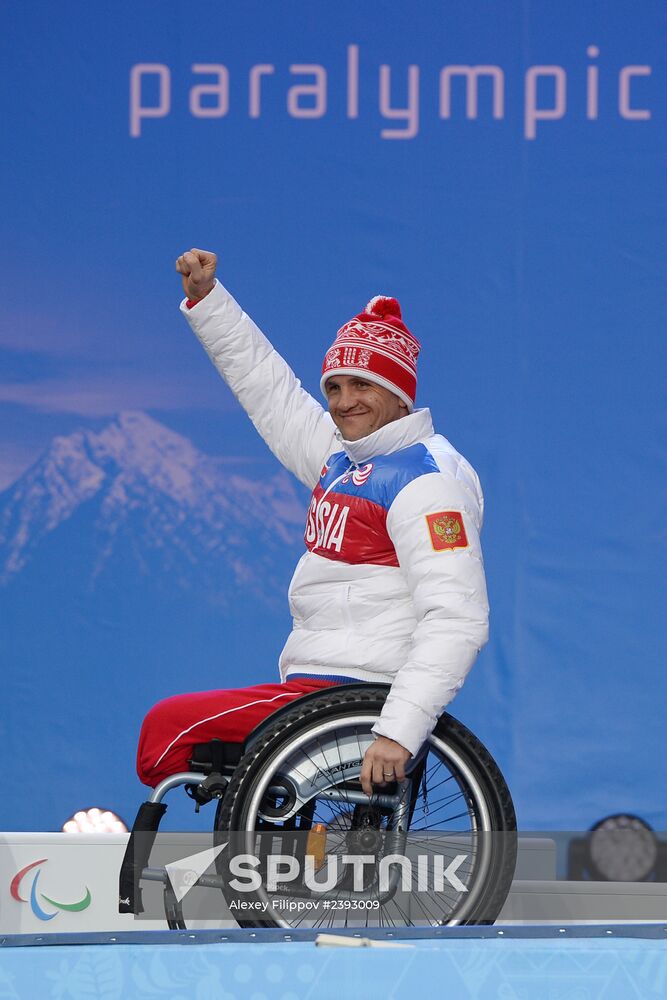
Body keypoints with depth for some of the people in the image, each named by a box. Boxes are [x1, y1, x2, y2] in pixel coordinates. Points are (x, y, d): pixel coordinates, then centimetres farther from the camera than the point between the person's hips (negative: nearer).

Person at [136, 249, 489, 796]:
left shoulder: (427, 478, -15)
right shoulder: (343, 458, 14)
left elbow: (457, 618, -25)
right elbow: (271, 390, 30)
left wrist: (400, 731, -33)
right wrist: (206, 299, 25)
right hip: (317, 686, 10)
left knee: (168, 726, -12)